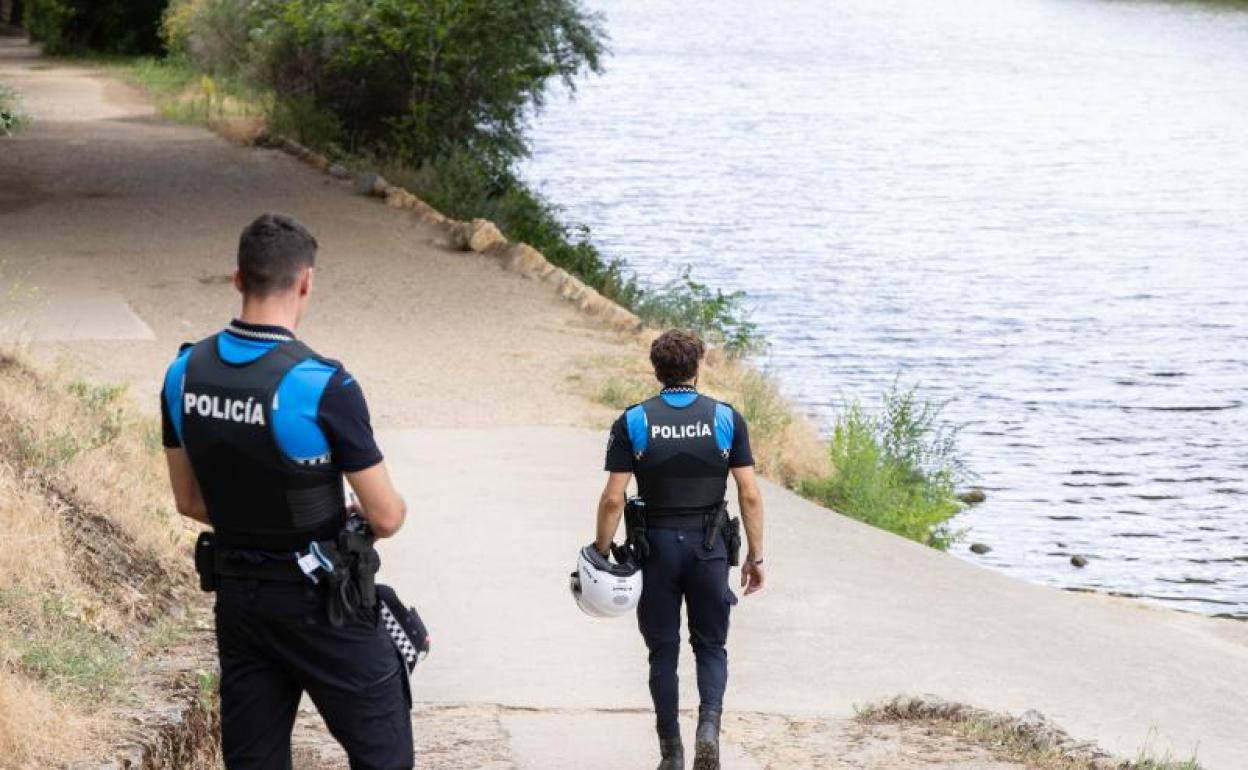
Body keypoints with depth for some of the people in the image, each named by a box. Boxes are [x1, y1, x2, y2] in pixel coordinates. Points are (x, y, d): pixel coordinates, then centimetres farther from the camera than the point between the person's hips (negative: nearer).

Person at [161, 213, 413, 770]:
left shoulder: (184, 374, -3)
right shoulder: (323, 387, -22)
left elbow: (189, 501, 8)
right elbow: (386, 518, -15)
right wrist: (356, 516, 7)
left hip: (236, 593, 6)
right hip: (318, 598, -6)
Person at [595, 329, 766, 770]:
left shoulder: (633, 422, -4)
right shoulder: (726, 419, -2)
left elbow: (613, 498, -7)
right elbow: (750, 495, -4)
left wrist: (601, 554, 2)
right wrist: (756, 556, 4)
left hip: (655, 546, 0)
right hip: (709, 547, 0)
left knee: (663, 651, 11)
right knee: (711, 645, 13)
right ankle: (709, 727, -12)